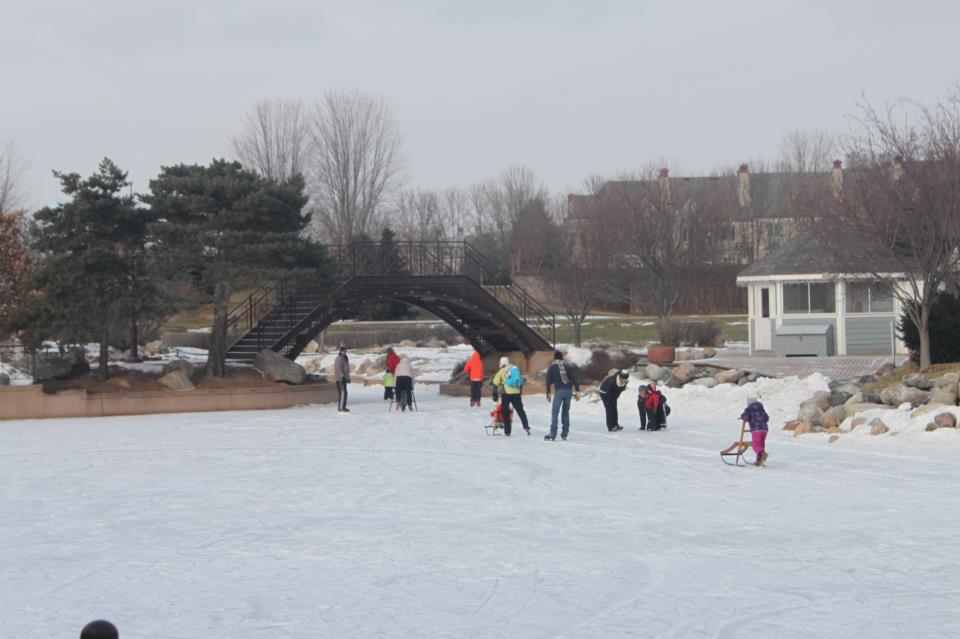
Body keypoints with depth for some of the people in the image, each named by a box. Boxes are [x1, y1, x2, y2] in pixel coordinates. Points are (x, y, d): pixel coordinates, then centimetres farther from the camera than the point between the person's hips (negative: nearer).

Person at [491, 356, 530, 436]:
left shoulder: (501, 371, 5)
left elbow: (495, 384, 2)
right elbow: (521, 382, 21)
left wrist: (495, 395, 7)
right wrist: (520, 393, 27)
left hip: (506, 393, -3)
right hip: (516, 393, 3)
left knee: (505, 412, 5)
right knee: (520, 410, 12)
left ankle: (507, 431, 4)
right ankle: (526, 426, -4)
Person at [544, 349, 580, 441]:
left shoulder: (551, 368, 5)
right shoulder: (567, 367, 14)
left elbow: (548, 381, 0)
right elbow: (574, 379, 6)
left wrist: (548, 394, 2)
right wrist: (577, 391, 4)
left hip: (559, 391, -4)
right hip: (569, 391, 4)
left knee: (554, 412, -2)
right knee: (565, 412, 15)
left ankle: (553, 434, -10)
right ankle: (564, 434, 14)